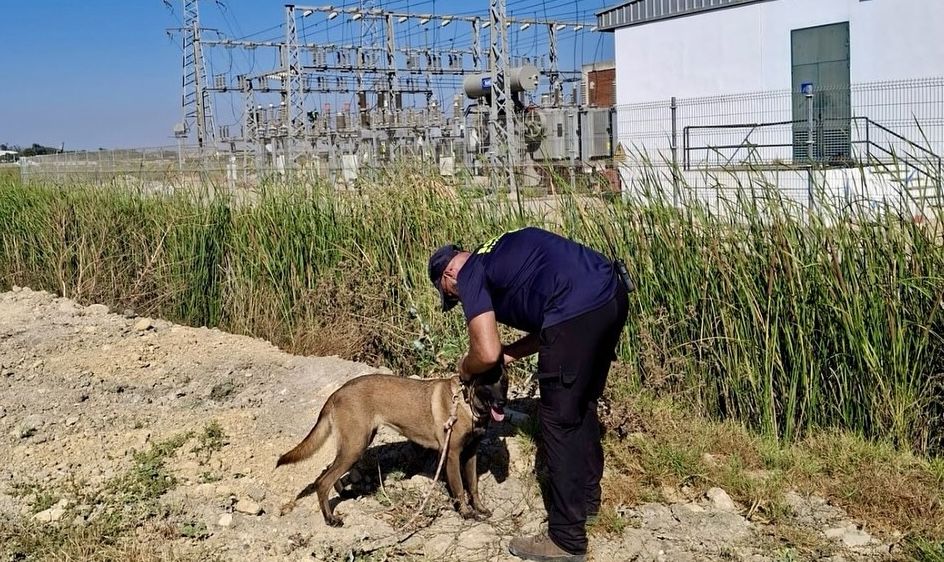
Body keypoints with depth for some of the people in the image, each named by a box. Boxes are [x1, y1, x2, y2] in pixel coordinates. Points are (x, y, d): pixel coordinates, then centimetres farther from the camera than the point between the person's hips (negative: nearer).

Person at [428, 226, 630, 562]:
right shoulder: (503, 253, 30)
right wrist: (508, 355, 27)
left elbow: (487, 354, -4)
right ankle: (587, 496, 42)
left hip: (579, 310, -9)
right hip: (614, 294, 9)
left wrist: (466, 370, 17)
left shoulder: (470, 276, 4)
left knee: (559, 421, 3)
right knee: (583, 405, 25)